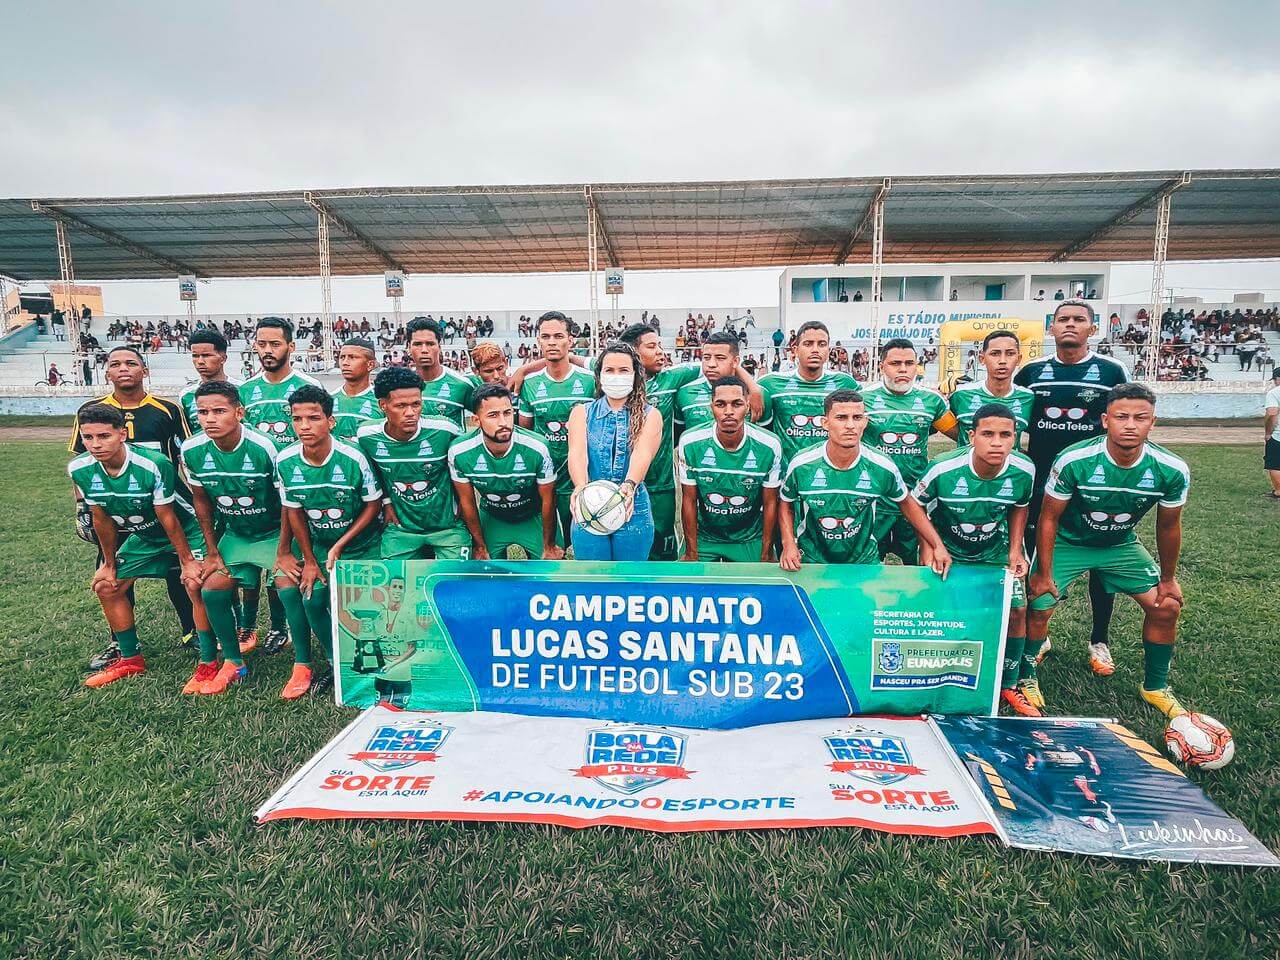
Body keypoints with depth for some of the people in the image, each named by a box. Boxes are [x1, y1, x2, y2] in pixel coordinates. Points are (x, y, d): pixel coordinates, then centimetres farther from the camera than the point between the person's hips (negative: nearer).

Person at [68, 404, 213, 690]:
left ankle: (208, 663, -15)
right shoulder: (79, 470, -13)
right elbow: (103, 519, 0)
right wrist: (109, 564, 7)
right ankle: (130, 660, 26)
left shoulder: (155, 465, -32)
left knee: (195, 584, -25)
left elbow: (168, 519, -24)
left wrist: (187, 561, -16)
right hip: (144, 536, 7)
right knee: (106, 586, 8)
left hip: (186, 529, -7)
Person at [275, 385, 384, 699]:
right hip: (318, 546, 4)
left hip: (361, 548, -3)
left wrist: (339, 546, -15)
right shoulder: (285, 462, -10)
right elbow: (293, 511, 1)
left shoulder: (353, 459, -21)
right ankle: (302, 666, 12)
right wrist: (310, 561, 0)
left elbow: (374, 505, -11)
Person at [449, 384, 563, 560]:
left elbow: (548, 500, -15)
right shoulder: (459, 453, -24)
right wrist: (480, 546, 1)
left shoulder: (537, 449, -30)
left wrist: (549, 546, -5)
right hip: (490, 518, 1)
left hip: (533, 518, -1)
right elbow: (467, 502, -8)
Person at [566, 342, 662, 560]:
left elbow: (642, 454, -17)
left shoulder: (650, 415, 2)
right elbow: (577, 453, -13)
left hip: (634, 511, 0)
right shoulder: (581, 412, 5)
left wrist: (629, 485, -38)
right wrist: (581, 486, -35)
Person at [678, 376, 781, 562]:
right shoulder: (690, 443, -16)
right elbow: (689, 500, -7)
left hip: (750, 540, 0)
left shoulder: (769, 446, -16)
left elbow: (770, 503, -6)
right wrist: (691, 553, -4)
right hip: (703, 538, 0)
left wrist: (766, 555, -3)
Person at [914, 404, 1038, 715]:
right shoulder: (943, 469, -30)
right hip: (947, 550, -3)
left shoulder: (1024, 471, -19)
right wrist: (929, 549, -17)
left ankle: (1009, 685, 22)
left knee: (1016, 610, -1)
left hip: (995, 550, 3)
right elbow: (916, 505, -12)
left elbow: (1019, 506, 4)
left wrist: (1015, 550, -3)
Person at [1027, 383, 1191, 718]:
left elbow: (1168, 526, -1)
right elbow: (1049, 518, -17)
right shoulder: (1073, 461, -29)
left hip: (1121, 545, 4)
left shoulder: (1172, 471, -19)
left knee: (1167, 606, -1)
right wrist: (1044, 574, -13)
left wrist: (1168, 579, 8)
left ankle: (1155, 687, 24)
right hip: (1067, 543, -3)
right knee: (1038, 609, -14)